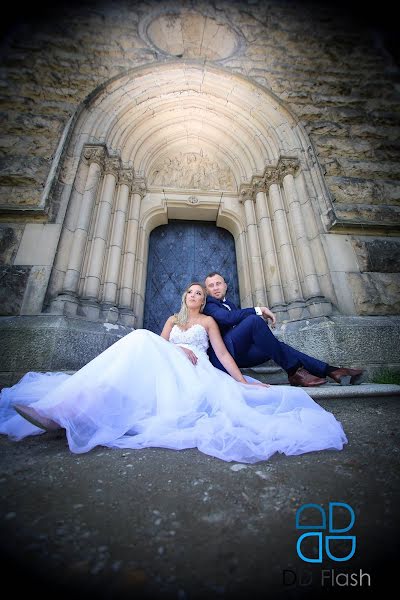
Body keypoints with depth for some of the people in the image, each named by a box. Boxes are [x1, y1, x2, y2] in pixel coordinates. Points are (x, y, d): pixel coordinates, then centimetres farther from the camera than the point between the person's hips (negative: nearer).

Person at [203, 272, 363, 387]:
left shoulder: (229, 304, 25)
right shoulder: (208, 305, -2)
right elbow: (227, 317, -21)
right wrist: (259, 310, -18)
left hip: (239, 351, 8)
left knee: (278, 346, -8)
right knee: (254, 320, -27)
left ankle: (329, 370, -6)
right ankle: (294, 372, -22)